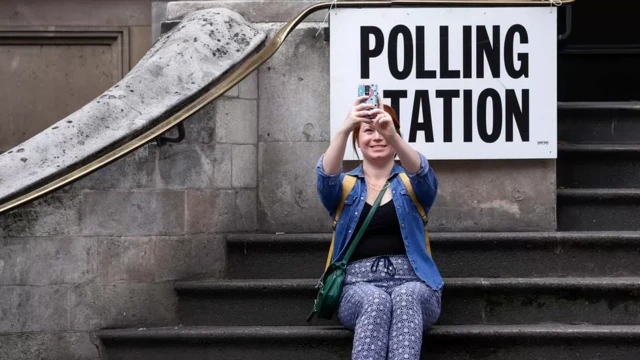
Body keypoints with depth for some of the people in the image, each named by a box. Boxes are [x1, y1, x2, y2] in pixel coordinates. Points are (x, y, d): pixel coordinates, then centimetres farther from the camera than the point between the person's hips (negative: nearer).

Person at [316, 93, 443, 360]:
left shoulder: (410, 185, 15)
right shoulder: (346, 187, 16)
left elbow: (422, 174, -11)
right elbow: (327, 176, -10)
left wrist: (391, 135, -31)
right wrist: (344, 129, -29)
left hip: (412, 284, 0)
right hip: (359, 286, 0)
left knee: (405, 298, -36)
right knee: (375, 300, -36)